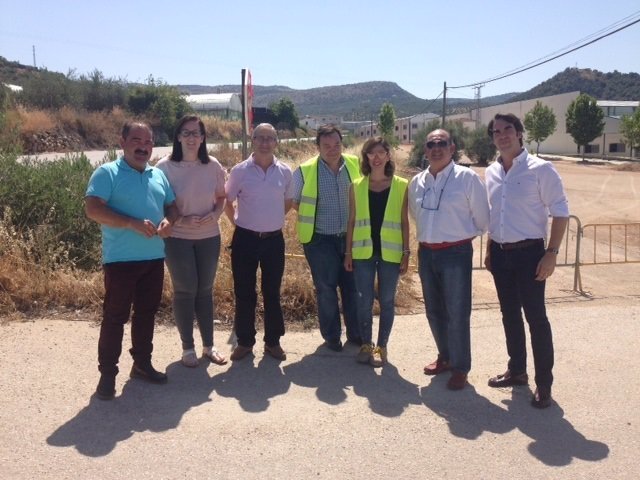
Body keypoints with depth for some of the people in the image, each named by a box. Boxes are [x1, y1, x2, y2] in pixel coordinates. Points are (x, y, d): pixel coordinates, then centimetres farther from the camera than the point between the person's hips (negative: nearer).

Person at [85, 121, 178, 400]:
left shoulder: (159, 175, 13)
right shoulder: (107, 173, -6)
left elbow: (172, 207, 20)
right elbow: (93, 209, -16)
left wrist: (168, 222, -5)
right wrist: (132, 223, -24)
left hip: (154, 258, 6)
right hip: (121, 259, -6)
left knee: (146, 313, 15)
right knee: (115, 316, 0)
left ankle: (142, 363, 29)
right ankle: (107, 373, 11)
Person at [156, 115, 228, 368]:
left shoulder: (213, 166, -2)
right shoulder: (165, 167, -10)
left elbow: (221, 197, 9)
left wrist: (215, 215, -11)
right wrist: (180, 220, -19)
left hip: (209, 237, 3)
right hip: (177, 239, -3)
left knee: (205, 290, 12)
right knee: (185, 291, 4)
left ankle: (209, 345, 24)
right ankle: (188, 347, 20)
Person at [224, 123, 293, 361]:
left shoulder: (285, 172, 0)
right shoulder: (239, 171, -5)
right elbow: (227, 201, 7)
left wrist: (272, 219, 10)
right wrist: (240, 222, 5)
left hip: (274, 239, 1)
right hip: (245, 239, -1)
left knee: (272, 292, 10)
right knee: (244, 292, 7)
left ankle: (273, 341, 23)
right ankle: (245, 341, 21)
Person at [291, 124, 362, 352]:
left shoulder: (355, 165, -1)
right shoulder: (304, 171, -8)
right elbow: (293, 202, 4)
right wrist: (312, 218, -3)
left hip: (351, 237, 2)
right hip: (320, 240, -2)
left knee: (353, 287, 11)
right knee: (326, 290, 7)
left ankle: (355, 333, 28)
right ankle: (331, 336, 24)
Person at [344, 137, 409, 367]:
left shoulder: (401, 186, 1)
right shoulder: (357, 186, 4)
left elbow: (404, 222, 2)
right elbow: (352, 221, 7)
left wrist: (406, 252, -1)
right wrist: (348, 252, 4)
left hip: (390, 252, -1)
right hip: (363, 252, 1)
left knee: (386, 301, 7)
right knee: (364, 301, 4)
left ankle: (381, 346, 19)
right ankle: (366, 345, 20)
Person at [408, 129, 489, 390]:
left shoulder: (467, 178, -10)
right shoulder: (417, 182, 6)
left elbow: (481, 218, -3)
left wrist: (460, 233, 6)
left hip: (456, 253, -5)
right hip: (426, 252, 6)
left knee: (457, 314, 1)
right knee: (434, 311, 15)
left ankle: (460, 368, 15)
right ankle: (445, 356, 34)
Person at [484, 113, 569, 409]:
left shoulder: (540, 169, -10)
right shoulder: (491, 172, 8)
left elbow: (560, 212, -9)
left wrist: (551, 253, -14)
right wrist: (489, 250, 14)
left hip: (528, 252, -6)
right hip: (500, 253, 6)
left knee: (536, 318, -1)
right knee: (510, 315, 15)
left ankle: (544, 384, 10)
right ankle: (517, 370, 30)